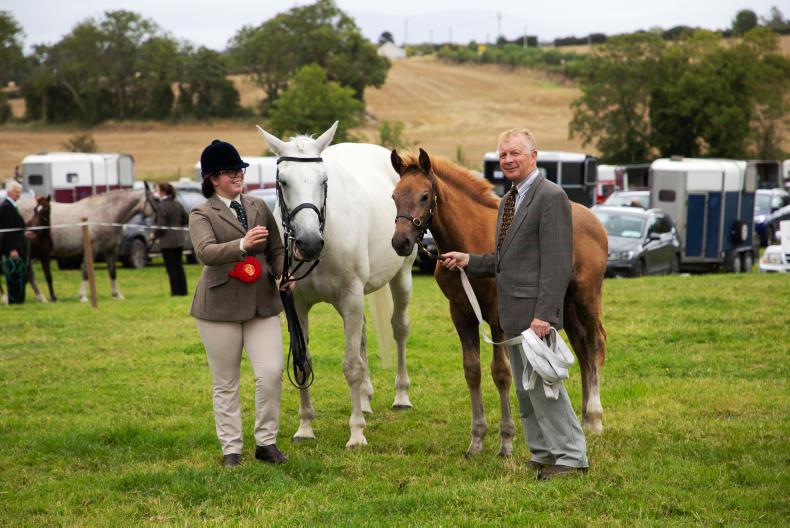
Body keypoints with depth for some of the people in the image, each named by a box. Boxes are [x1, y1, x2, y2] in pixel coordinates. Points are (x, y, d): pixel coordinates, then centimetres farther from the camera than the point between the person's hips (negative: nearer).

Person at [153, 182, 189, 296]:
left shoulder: (161, 207, -17)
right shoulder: (178, 204, 4)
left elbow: (161, 227, -18)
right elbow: (186, 220, 8)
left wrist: (154, 235, -1)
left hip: (167, 242, -7)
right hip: (179, 240, 7)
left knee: (171, 268, 2)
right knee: (179, 266, 15)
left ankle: (176, 291, 4)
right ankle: (183, 290, 17)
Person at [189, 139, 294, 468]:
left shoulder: (259, 207, 11)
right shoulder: (202, 215, -3)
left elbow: (276, 249, 18)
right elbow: (205, 252, -22)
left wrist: (284, 274, -2)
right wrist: (242, 245, -39)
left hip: (262, 303, 3)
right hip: (220, 306, -3)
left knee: (271, 373, -6)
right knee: (225, 383, 4)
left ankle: (266, 442, 9)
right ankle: (231, 448, 14)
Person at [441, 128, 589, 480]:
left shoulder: (551, 197, -13)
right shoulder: (508, 200, 17)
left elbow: (556, 263, -19)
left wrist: (544, 315, -24)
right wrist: (469, 261, 7)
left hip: (534, 311, -10)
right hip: (512, 314, 10)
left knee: (543, 384, -9)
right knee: (525, 389, 15)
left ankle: (571, 457, -1)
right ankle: (543, 454, 24)